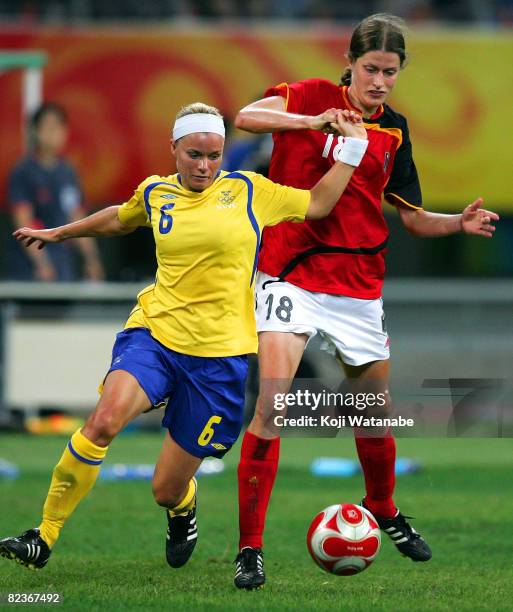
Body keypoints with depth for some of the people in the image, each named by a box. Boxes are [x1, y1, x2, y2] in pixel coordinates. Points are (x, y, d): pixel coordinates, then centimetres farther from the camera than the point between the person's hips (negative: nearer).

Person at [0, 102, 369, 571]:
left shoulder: (247, 190, 4)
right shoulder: (155, 194, 10)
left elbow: (317, 204, 13)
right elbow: (119, 219, 32)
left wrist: (352, 146, 8)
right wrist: (59, 233, 43)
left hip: (219, 355, -1)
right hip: (154, 333, 1)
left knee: (167, 489, 1)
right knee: (105, 418, -30)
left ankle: (183, 509, 43)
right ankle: (43, 539, -22)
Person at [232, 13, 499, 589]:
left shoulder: (393, 132, 8)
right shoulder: (313, 97, -4)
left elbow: (413, 217, 12)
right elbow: (245, 118, -20)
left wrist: (461, 222, -7)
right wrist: (313, 122, -34)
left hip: (359, 283, 4)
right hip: (292, 273, -4)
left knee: (375, 408, 15)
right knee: (272, 398, -19)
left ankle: (384, 511, 44)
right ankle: (250, 547, -14)